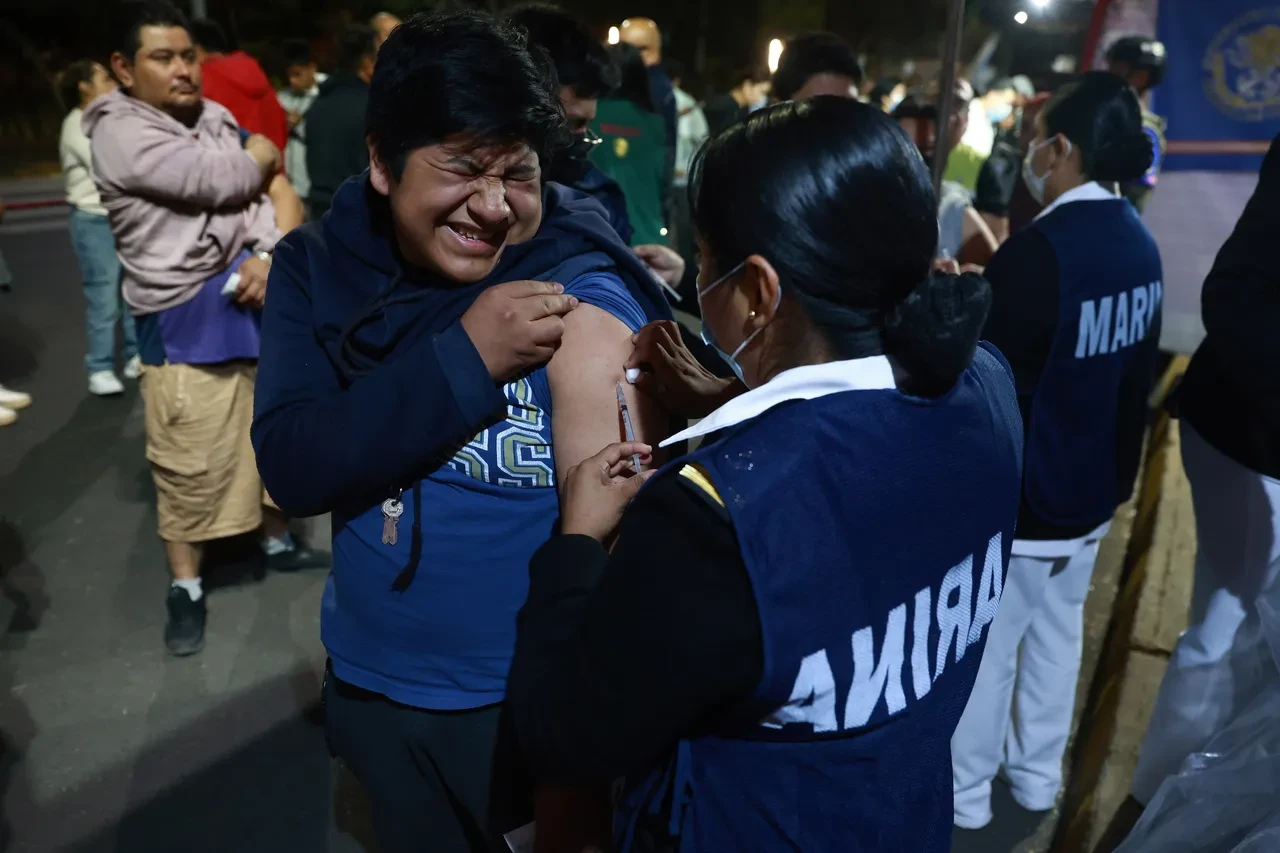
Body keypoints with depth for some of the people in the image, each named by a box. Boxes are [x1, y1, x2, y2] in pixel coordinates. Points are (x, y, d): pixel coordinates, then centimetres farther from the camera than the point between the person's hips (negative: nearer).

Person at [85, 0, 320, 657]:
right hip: (186, 324, -6)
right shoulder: (122, 133, -11)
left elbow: (280, 192, 5)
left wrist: (275, 254, -14)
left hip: (262, 302, 6)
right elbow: (225, 182, -19)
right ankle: (185, 588, 19)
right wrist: (261, 156, 2)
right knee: (191, 464, 0)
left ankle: (278, 542, 38)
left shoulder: (217, 119, 8)